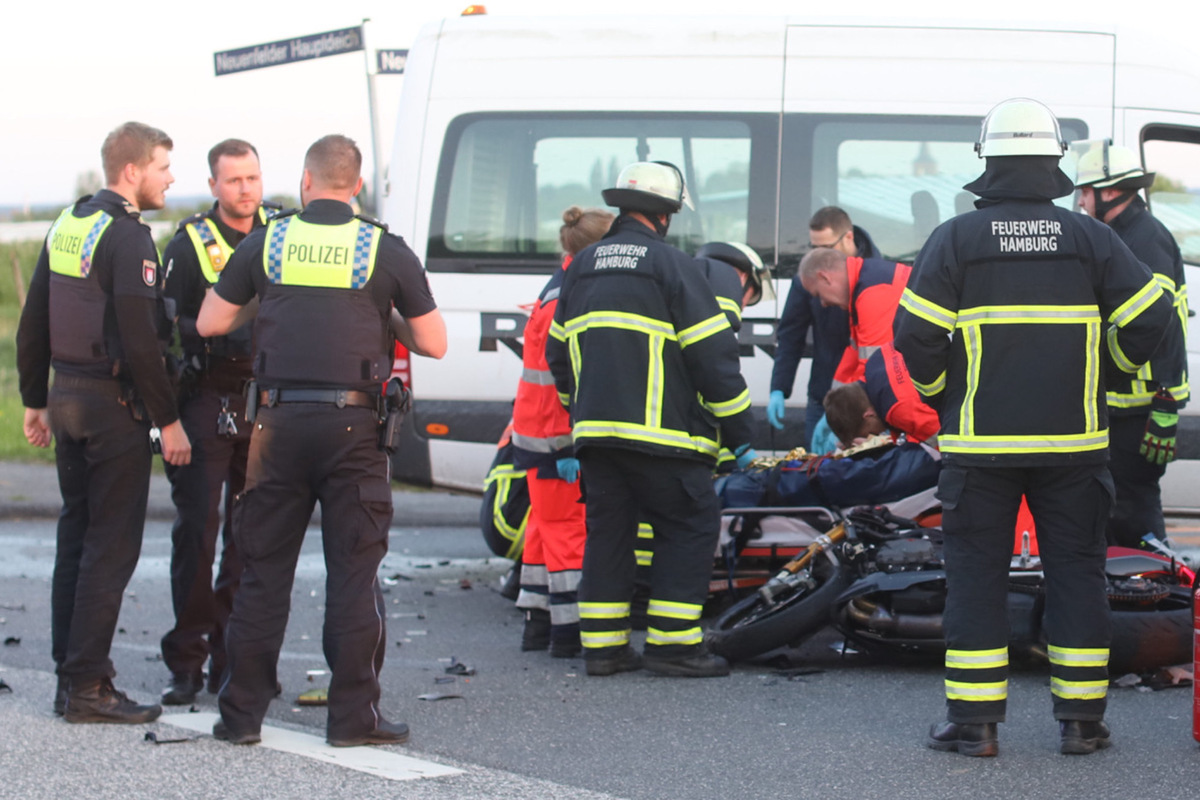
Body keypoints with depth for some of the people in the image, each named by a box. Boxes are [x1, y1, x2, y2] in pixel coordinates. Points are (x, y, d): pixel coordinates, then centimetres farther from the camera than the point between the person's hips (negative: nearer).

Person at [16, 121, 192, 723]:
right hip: (113, 403, -9)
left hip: (67, 398, 9)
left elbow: (32, 325, 15)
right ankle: (88, 686, -5)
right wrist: (169, 420, -15)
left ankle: (68, 678, 18)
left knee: (76, 536, 14)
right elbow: (139, 341, -21)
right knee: (111, 544, -5)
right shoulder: (128, 238, -16)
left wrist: (35, 400, 22)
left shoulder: (66, 226, 11)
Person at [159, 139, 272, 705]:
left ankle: (232, 658, 13)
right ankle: (186, 662, -2)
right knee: (196, 530, -7)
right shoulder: (190, 245, -2)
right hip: (207, 401, -4)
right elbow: (169, 327, -8)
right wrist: (229, 340, -22)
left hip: (266, 403, 4)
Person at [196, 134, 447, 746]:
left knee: (263, 570, 8)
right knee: (354, 574, 3)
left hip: (279, 420, 2)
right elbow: (434, 344, 5)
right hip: (352, 424, -1)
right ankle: (353, 714, 2)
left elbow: (209, 323, 12)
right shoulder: (386, 251, 0)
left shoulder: (266, 242, 4)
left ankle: (242, 712, 9)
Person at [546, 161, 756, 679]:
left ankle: (602, 645, 12)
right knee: (688, 528, 1)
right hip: (659, 435, -7)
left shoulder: (581, 267, 15)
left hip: (595, 433, 7)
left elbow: (558, 353, 22)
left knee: (607, 531, 12)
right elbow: (713, 355, -8)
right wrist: (737, 435, -2)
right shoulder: (671, 266, -6)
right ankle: (673, 643, -3)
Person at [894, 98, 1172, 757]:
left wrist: (938, 392, 11)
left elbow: (915, 334, -8)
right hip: (1072, 441, 1)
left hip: (980, 439, -1)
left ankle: (973, 720, 3)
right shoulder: (1090, 239, 0)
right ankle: (1080, 719, 9)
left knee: (976, 573, 5)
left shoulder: (955, 240, -4)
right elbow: (1147, 318, 0)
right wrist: (1105, 372, 18)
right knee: (1076, 571, 8)